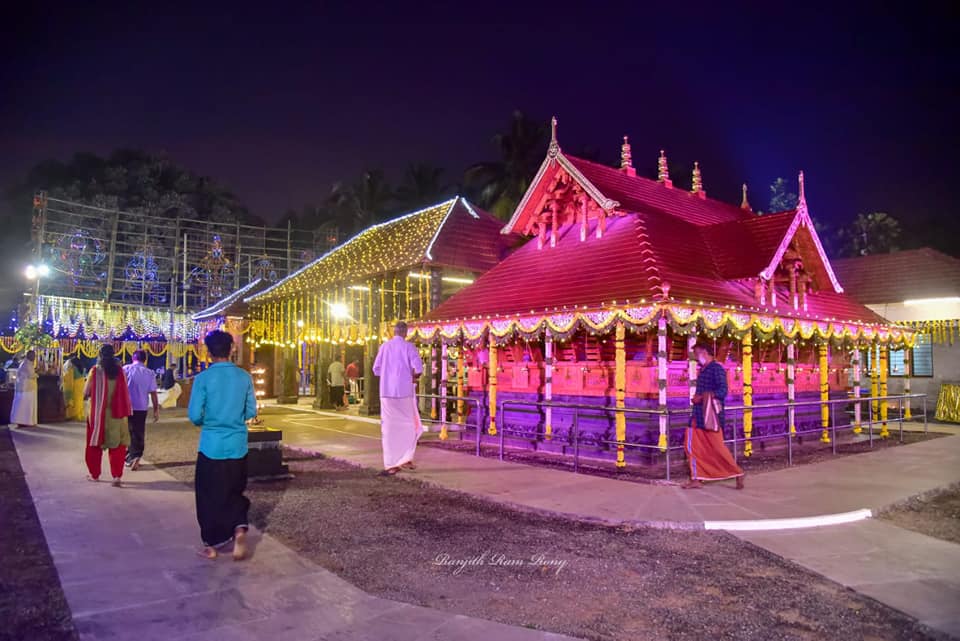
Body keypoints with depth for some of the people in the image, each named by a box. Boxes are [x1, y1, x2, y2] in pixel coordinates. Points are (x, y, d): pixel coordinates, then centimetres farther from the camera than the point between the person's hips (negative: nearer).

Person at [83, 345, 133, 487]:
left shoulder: (95, 371, -8)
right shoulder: (120, 371, -3)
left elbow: (86, 393, -2)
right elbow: (124, 392, 1)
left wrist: (88, 395, 19)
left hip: (98, 413, -1)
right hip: (117, 412, 1)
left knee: (96, 444, 16)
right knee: (117, 445, 6)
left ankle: (94, 474, 26)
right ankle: (117, 476, -2)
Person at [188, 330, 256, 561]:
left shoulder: (204, 378, -11)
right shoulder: (244, 377, -1)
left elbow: (194, 415, -10)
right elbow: (251, 412, 4)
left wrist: (206, 421, 12)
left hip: (211, 445, -2)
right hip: (238, 445, 3)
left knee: (209, 495, 12)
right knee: (235, 491, 18)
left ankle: (212, 544, 20)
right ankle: (239, 527, -4)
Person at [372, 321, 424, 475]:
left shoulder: (384, 346, 6)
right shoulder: (408, 346, -3)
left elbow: (376, 369, 7)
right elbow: (418, 368, -13)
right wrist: (413, 376, 7)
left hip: (387, 392, 3)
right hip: (405, 392, -3)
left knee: (389, 427, 6)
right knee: (408, 425, 12)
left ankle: (390, 464, 5)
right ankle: (405, 459, 9)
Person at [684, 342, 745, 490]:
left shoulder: (716, 369, -11)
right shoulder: (702, 370, 16)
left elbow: (722, 391, -21)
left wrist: (701, 397, -21)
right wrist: (696, 398, 3)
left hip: (710, 415, -9)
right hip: (698, 414, 9)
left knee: (718, 447, -4)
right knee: (691, 445, 5)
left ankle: (737, 473, 11)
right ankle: (696, 479, 11)